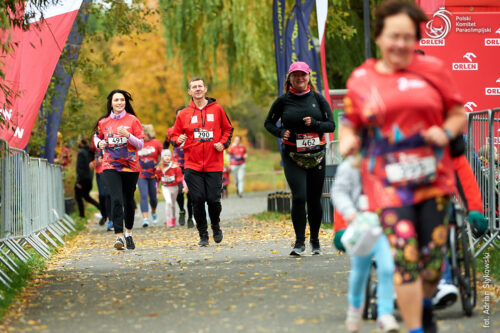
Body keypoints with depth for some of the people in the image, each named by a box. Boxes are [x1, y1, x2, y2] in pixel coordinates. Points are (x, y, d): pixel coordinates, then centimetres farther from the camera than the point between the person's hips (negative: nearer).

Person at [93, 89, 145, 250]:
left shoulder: (132, 120, 0)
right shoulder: (103, 122, 5)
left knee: (128, 200, 10)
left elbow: (140, 145, 0)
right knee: (116, 199, -15)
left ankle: (128, 232, 31)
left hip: (130, 166, 0)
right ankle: (119, 236, -18)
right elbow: (97, 136, 23)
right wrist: (99, 143, 1)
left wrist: (128, 135, -17)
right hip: (110, 167, 0)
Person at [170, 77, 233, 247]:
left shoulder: (217, 109, 6)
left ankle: (215, 226, 26)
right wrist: (178, 140, -11)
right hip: (192, 165, 1)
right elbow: (174, 135, 11)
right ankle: (203, 234, 10)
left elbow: (228, 129, 15)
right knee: (198, 200, -4)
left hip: (214, 164, -1)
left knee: (213, 199, -3)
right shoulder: (184, 114, 6)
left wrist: (223, 144, -1)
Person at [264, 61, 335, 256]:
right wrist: (280, 132, -9)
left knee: (314, 200, 7)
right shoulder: (283, 101, 2)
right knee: (299, 197, -14)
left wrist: (314, 124, -15)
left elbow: (331, 125, 4)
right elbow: (269, 123, 12)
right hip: (293, 157, -2)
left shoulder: (317, 98, 4)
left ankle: (315, 240, 25)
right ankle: (299, 242, -6)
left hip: (317, 155, 2)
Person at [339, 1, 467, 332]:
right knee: (406, 258, -12)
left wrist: (446, 132, -10)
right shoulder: (361, 79, 6)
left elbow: (459, 113, 11)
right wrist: (348, 140, -10)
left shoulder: (432, 69, 6)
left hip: (434, 178, 2)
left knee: (434, 256, 5)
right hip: (389, 184, -1)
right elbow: (350, 123, 12)